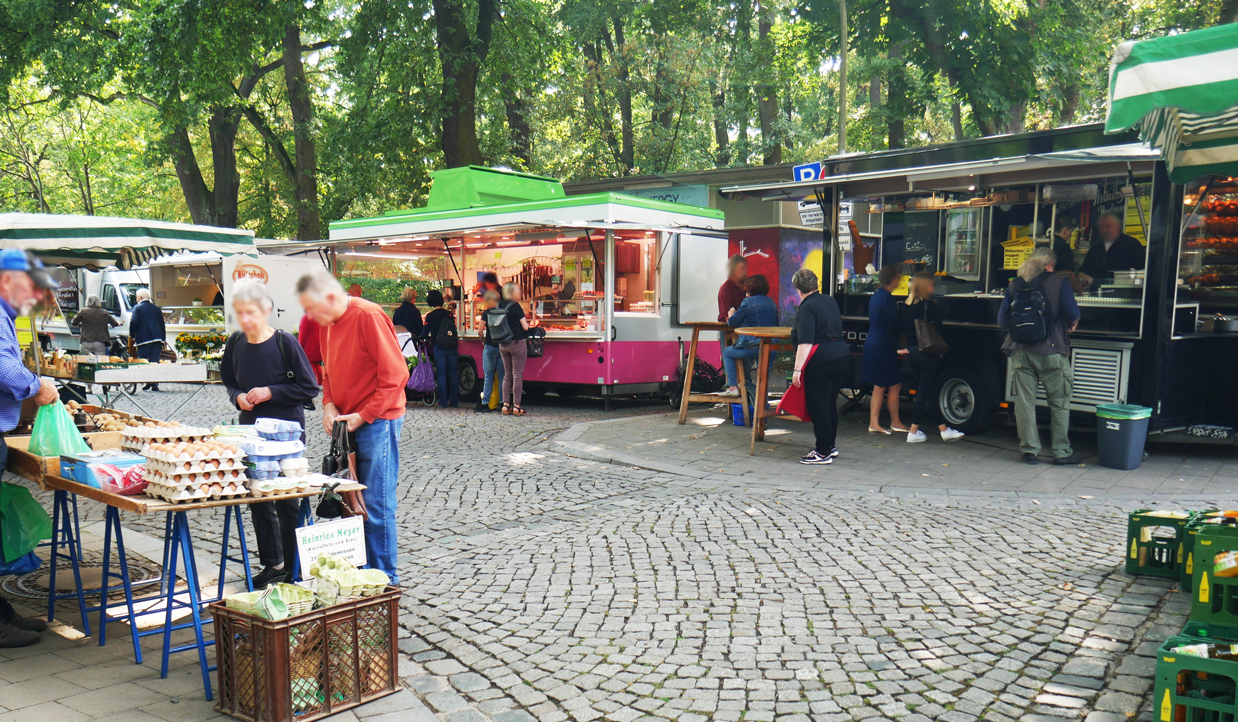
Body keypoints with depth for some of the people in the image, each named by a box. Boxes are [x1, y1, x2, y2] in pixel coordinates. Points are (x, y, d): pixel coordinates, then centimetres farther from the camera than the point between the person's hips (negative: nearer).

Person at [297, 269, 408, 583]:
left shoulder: (368, 316, -15)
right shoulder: (328, 322, 10)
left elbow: (395, 374, -17)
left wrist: (362, 416, -16)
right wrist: (329, 406, 2)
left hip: (376, 423, -8)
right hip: (346, 424, 8)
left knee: (376, 504, -4)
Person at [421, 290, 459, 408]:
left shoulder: (430, 316, -8)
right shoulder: (449, 314, 4)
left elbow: (424, 335, -9)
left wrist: (431, 338, 14)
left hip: (439, 348, -3)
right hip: (452, 347, 3)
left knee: (441, 375, 4)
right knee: (453, 374, 9)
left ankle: (443, 401, 5)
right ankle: (454, 401, 12)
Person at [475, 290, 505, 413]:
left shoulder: (487, 313, -6)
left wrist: (483, 342, 8)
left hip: (490, 347, -3)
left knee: (488, 376, 1)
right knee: (502, 375, 8)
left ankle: (485, 403, 1)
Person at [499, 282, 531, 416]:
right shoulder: (516, 307, -13)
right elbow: (525, 327, -11)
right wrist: (525, 321, 11)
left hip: (503, 344, 6)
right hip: (517, 343, -6)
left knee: (507, 374, 13)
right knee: (517, 375, -2)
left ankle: (506, 405, 13)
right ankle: (516, 406, -1)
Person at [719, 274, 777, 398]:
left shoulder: (748, 302, -7)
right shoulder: (772, 303, 13)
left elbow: (732, 322, -3)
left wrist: (731, 315, 21)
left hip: (753, 346, -6)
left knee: (727, 352, 16)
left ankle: (732, 387, 8)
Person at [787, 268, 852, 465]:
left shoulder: (807, 307, -9)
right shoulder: (830, 301, 15)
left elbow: (805, 342, -18)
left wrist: (797, 369, -19)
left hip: (820, 361, -8)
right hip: (843, 355, 9)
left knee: (818, 406, -1)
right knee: (831, 403, 19)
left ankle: (823, 453, 4)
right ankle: (831, 445, 28)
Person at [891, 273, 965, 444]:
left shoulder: (903, 306, 7)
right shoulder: (929, 305, -12)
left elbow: (894, 328, 7)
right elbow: (938, 329, -14)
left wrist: (898, 349, 11)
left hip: (911, 352, 7)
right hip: (927, 353, -7)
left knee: (926, 391, 12)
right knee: (924, 392, 0)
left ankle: (943, 430, 18)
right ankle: (913, 432, 3)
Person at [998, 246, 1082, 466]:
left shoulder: (1015, 285, 9)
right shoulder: (1058, 282, 0)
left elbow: (1002, 320, 7)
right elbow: (1073, 312, -8)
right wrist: (1072, 324, 14)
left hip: (1020, 351, 3)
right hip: (1051, 351, -3)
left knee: (1024, 402, 6)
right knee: (1059, 402, 7)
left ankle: (1029, 450, 8)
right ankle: (1061, 451, 9)